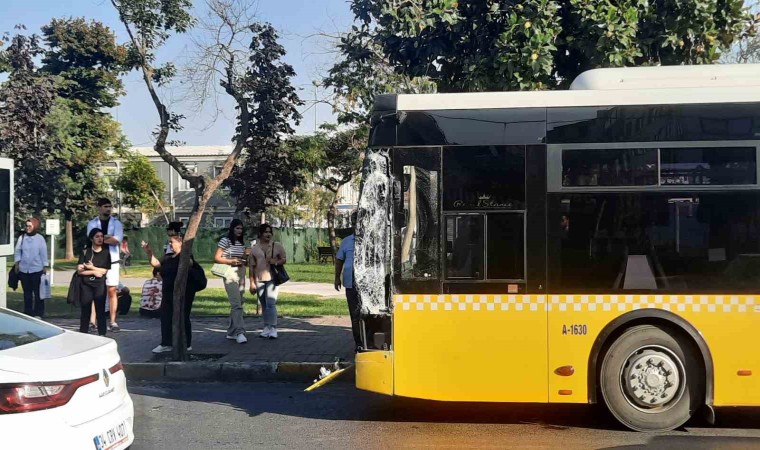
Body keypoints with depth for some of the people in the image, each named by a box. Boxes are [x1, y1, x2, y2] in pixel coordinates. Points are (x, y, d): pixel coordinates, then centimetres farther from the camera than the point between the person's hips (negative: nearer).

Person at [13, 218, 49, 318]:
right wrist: (17, 263, 3)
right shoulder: (22, 237, 3)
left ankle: (39, 313, 7)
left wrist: (45, 266, -1)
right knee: (27, 292, 9)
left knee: (37, 292, 1)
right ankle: (28, 312, 17)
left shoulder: (40, 238, -2)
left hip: (37, 270, -3)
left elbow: (43, 253, 0)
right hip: (24, 269, 3)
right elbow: (18, 251, 10)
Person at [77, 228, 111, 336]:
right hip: (86, 285, 1)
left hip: (100, 285, -1)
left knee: (100, 310, -1)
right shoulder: (85, 252, 4)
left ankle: (102, 334, 3)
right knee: (85, 310, 3)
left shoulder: (106, 253, 4)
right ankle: (83, 334, 10)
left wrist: (91, 267, -7)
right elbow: (79, 270, -4)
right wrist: (94, 272, -11)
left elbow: (105, 271, -3)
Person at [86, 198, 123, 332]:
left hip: (112, 261, 0)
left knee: (112, 291, 1)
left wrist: (101, 238, -9)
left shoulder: (116, 223, 6)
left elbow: (118, 240, -10)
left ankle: (113, 321, 4)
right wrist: (109, 237, -13)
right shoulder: (92, 224, 7)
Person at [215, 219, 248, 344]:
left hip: (241, 273, 8)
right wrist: (231, 261, -17)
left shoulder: (242, 243, 15)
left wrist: (244, 261, 2)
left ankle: (231, 332, 18)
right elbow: (216, 258, -8)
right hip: (230, 274, -8)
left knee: (238, 303, 10)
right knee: (236, 304, -15)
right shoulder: (225, 241, -5)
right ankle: (240, 332, -20)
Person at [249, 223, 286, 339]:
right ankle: (266, 328, 18)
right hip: (259, 279, 3)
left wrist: (276, 262, -12)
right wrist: (252, 283, 5)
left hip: (272, 278, -3)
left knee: (271, 303, -14)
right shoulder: (254, 249, 9)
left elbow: (284, 259, 11)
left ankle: (273, 329, -13)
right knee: (264, 305, 10)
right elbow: (252, 267, 9)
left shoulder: (277, 247, 5)